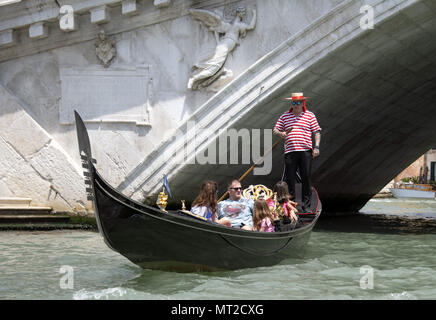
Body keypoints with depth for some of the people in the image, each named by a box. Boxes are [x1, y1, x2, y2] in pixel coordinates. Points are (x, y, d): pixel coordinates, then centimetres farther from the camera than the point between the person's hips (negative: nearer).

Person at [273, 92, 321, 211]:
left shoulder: (310, 115, 7)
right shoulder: (285, 116, 13)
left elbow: (317, 131, 6)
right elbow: (275, 129, 16)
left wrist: (316, 147, -5)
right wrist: (281, 133, -7)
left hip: (305, 151, -1)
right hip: (290, 151, 1)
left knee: (306, 177, 0)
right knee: (289, 178, 1)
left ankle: (306, 205, 5)